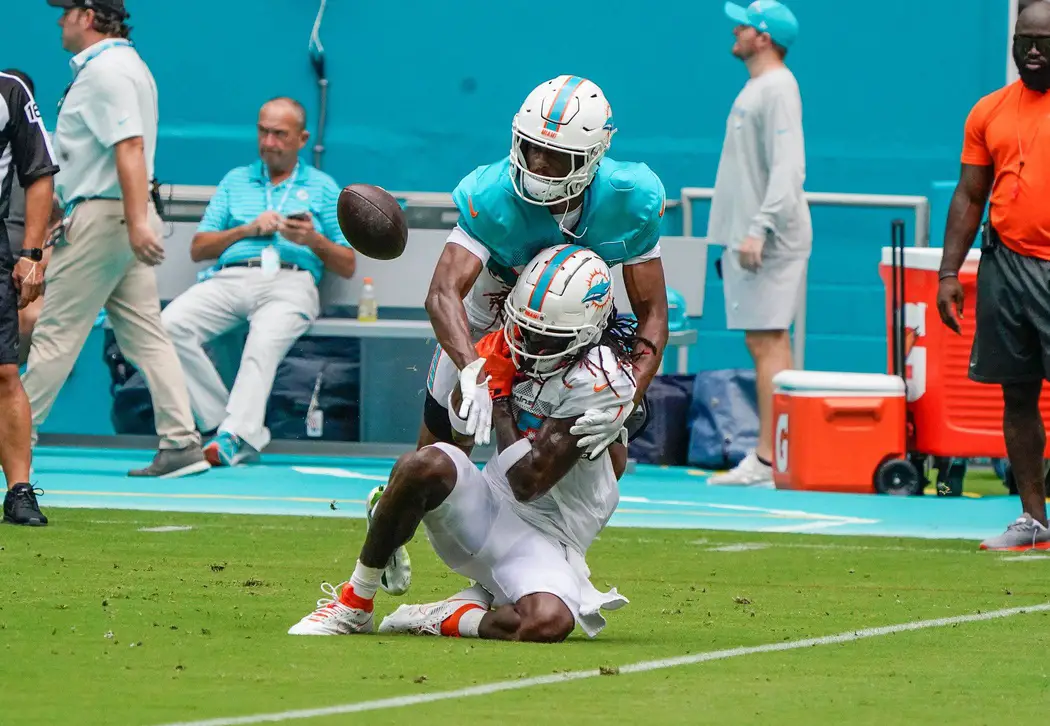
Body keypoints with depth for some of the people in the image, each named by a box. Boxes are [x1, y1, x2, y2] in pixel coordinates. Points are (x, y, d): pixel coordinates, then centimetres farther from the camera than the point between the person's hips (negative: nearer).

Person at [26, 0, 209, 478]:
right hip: (124, 220, 10)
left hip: (102, 220, -10)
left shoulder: (104, 71, -14)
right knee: (145, 335, 4)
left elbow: (130, 147, -24)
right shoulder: (125, 63, 18)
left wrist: (137, 222, -31)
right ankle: (181, 443, -2)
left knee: (56, 334, -4)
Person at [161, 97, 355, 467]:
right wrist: (247, 230, 5)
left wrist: (314, 240, -4)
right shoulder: (236, 180, 28)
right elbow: (198, 248, 20)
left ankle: (235, 436, -49)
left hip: (290, 282, -3)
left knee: (265, 342, -37)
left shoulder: (322, 187, 21)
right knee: (170, 324, -27)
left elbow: (347, 266, 16)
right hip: (230, 277, 3)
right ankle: (221, 420, -27)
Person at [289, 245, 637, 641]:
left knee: (548, 623, -38)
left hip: (546, 542, -5)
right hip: (489, 507, 5)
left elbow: (528, 484, -20)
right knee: (424, 465, -30)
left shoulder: (597, 381, -19)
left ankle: (446, 620, -8)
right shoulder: (513, 350, 2)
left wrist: (500, 394, -13)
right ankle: (354, 604, -14)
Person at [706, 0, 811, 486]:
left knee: (768, 342, -12)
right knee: (763, 343, 10)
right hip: (748, 239, 10)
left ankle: (768, 461, -15)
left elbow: (787, 168, -22)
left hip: (770, 240, -10)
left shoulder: (778, 89, -13)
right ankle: (767, 458, 12)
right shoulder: (756, 88, 18)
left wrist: (758, 229, -28)